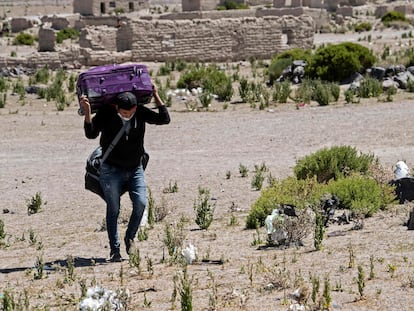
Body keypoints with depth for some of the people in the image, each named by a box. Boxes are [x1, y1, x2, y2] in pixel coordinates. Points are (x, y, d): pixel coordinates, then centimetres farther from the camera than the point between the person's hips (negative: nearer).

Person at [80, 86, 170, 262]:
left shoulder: (141, 113, -5)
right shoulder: (106, 114, -12)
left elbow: (164, 119, -7)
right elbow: (91, 134, -18)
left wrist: (156, 96, -11)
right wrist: (87, 113, -31)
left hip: (135, 169, 2)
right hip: (111, 170, -2)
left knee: (141, 203, -13)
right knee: (113, 209, -4)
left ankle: (130, 237, 10)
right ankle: (114, 250, 3)